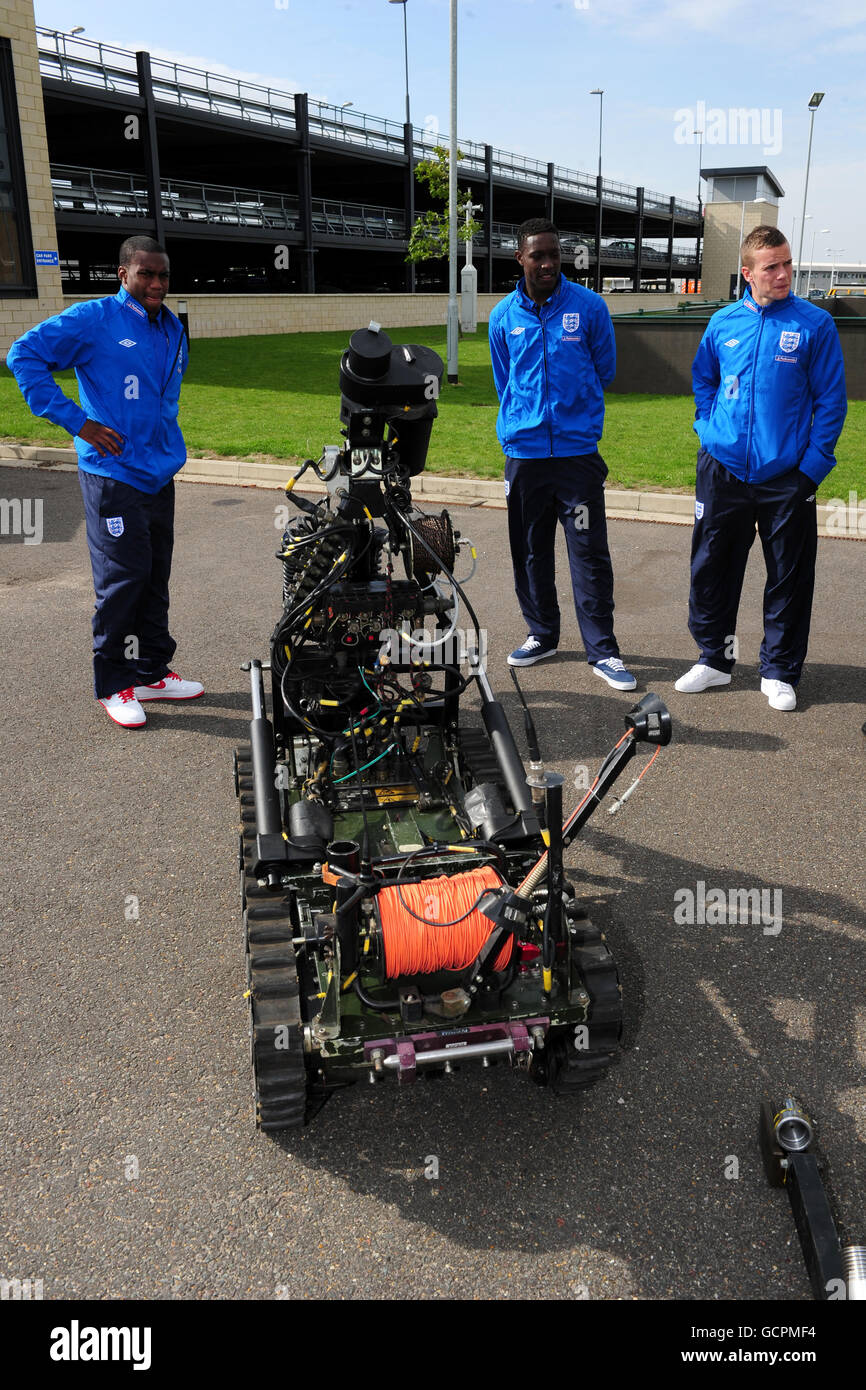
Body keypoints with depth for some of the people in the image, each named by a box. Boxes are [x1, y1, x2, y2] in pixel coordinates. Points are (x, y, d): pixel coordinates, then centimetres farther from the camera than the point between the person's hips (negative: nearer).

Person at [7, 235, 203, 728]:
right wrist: (76, 420, -13)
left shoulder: (172, 327, 14)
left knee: (156, 579, 11)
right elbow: (24, 354, -9)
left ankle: (153, 672, 22)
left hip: (160, 474, 7)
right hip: (114, 474, -7)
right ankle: (114, 684, 7)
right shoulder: (93, 318, -7)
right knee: (123, 578, -6)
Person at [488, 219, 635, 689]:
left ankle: (602, 650, 4)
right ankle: (542, 634, 28)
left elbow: (604, 370, 11)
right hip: (523, 452, 3)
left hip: (578, 451, -3)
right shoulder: (503, 316, 6)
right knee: (530, 551, 12)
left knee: (590, 553, -4)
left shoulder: (589, 306, 0)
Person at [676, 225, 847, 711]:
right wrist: (710, 430, 9)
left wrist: (814, 462, -8)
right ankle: (714, 658, 25)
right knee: (711, 568, 8)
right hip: (723, 470, 3)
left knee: (790, 578, 5)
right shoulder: (723, 323, 5)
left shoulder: (815, 324, -3)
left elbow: (831, 399, -2)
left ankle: (780, 672, 19)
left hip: (787, 476, -2)